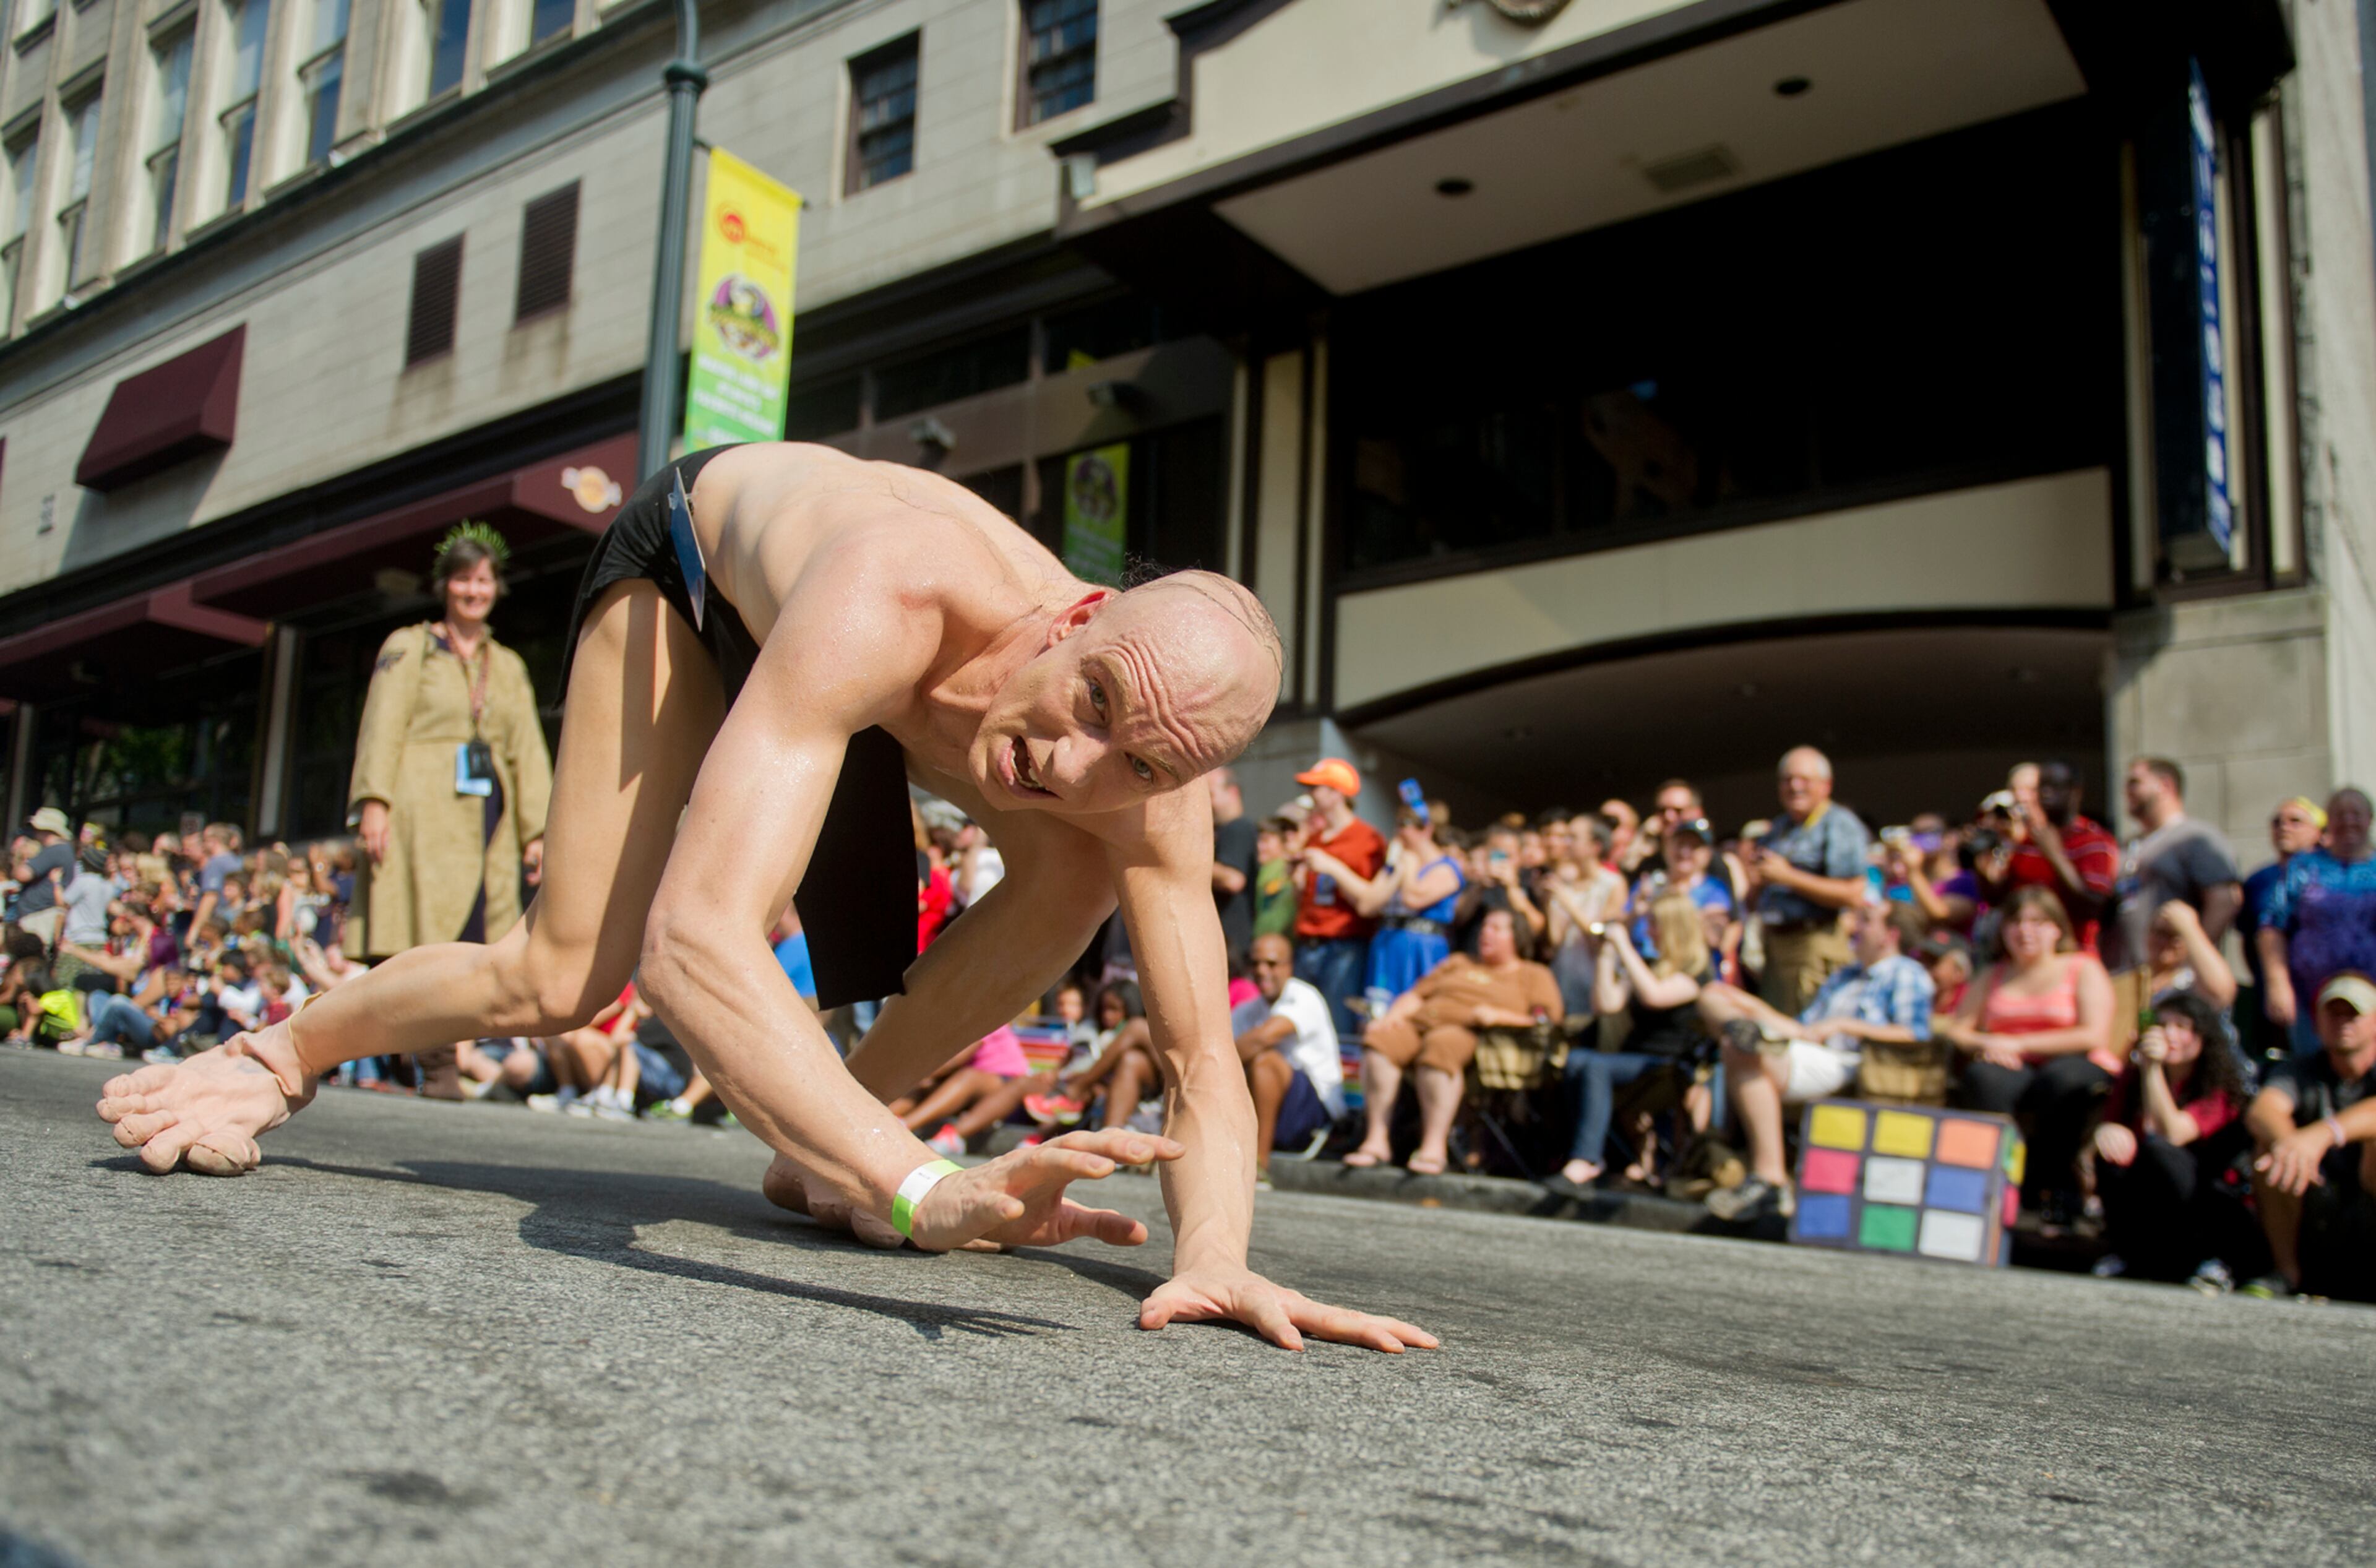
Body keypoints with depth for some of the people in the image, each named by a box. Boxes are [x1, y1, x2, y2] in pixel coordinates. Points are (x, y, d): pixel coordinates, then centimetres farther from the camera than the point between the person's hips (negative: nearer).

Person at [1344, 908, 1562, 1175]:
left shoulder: (1534, 975, 19)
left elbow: (1547, 1019, 3)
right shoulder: (1459, 962, 34)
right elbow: (1416, 995, 28)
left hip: (1472, 1034, -5)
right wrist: (1393, 1015, 7)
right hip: (1420, 1023, 5)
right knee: (1380, 1038, -28)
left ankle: (1434, 1146, -41)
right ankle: (1376, 1141, -30)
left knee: (1441, 1044, -39)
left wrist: (1498, 1016, -10)